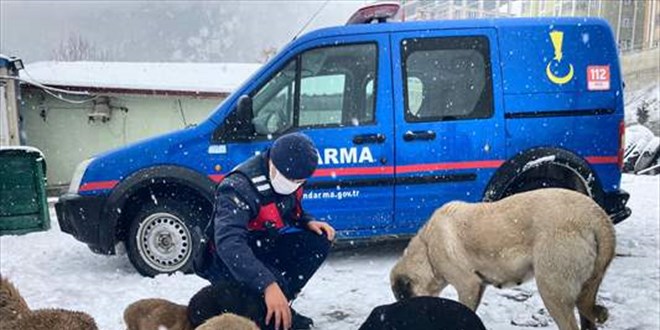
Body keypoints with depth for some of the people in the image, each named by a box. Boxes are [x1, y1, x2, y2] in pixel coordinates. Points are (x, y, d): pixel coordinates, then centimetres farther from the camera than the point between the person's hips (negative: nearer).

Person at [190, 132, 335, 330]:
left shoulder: (290, 177, -7)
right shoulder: (239, 187, -31)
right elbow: (229, 242, -45)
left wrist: (308, 222, -10)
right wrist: (268, 285, -56)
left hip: (263, 248, 8)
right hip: (227, 259, -8)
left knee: (319, 240, -11)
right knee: (275, 284, -35)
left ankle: (279, 308, -1)